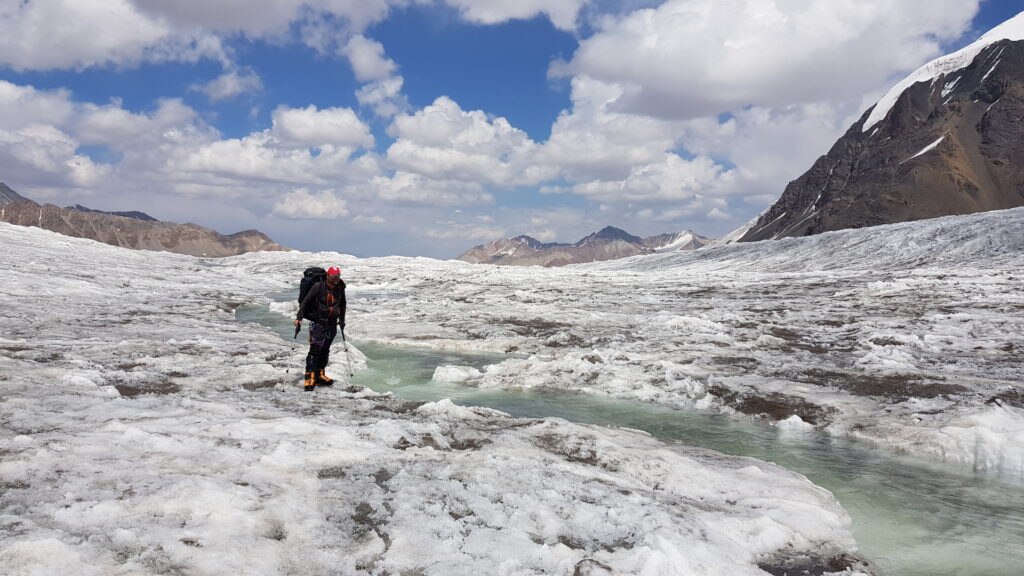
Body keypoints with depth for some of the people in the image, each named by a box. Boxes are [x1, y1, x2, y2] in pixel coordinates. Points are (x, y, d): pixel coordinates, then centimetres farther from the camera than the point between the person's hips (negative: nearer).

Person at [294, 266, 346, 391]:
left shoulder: (340, 289, 3)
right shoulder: (318, 287, -13)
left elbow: (342, 304, 18)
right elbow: (305, 301, -11)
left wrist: (342, 319, 22)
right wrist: (299, 317, -16)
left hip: (332, 323, 6)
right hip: (318, 321, -5)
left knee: (325, 350, 11)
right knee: (315, 349, -13)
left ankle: (319, 375, 21)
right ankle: (310, 378, -14)